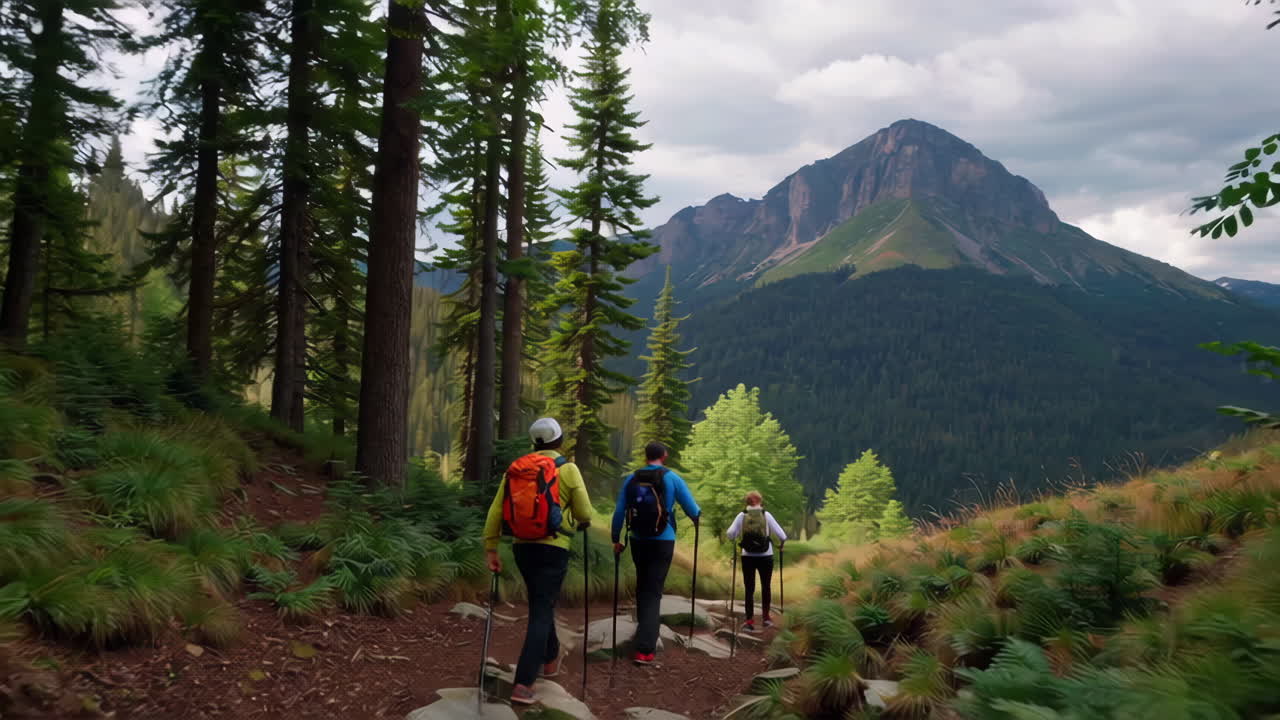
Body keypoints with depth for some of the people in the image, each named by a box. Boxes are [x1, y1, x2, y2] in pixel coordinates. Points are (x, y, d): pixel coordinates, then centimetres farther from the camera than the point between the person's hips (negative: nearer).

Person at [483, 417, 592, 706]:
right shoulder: (568, 469, -5)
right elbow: (585, 514, -4)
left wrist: (491, 550, 5)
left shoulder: (515, 468, 6)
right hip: (553, 548, -5)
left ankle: (550, 658, 42)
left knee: (540, 604, 25)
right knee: (541, 613, -3)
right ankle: (523, 683, -11)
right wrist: (580, 524, 19)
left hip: (521, 546, 5)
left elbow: (495, 512, 1)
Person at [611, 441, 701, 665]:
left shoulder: (631, 479, 2)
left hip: (637, 540, 3)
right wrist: (697, 518, 21)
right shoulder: (672, 478, -5)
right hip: (662, 542, -3)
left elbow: (619, 512, 2)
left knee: (642, 586, 22)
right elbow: (693, 510, -2)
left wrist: (616, 539, 12)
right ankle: (644, 648, -11)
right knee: (653, 591, -2)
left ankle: (644, 630, 36)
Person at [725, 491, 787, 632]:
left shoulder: (742, 516, -1)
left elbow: (730, 534, -7)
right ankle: (765, 617, 25)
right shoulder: (766, 515, -3)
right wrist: (781, 544, 15)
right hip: (765, 556, 0)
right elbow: (781, 535, -5)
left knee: (749, 589, 5)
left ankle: (750, 621, -3)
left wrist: (735, 541, 15)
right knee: (765, 586, 16)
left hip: (747, 556, 0)